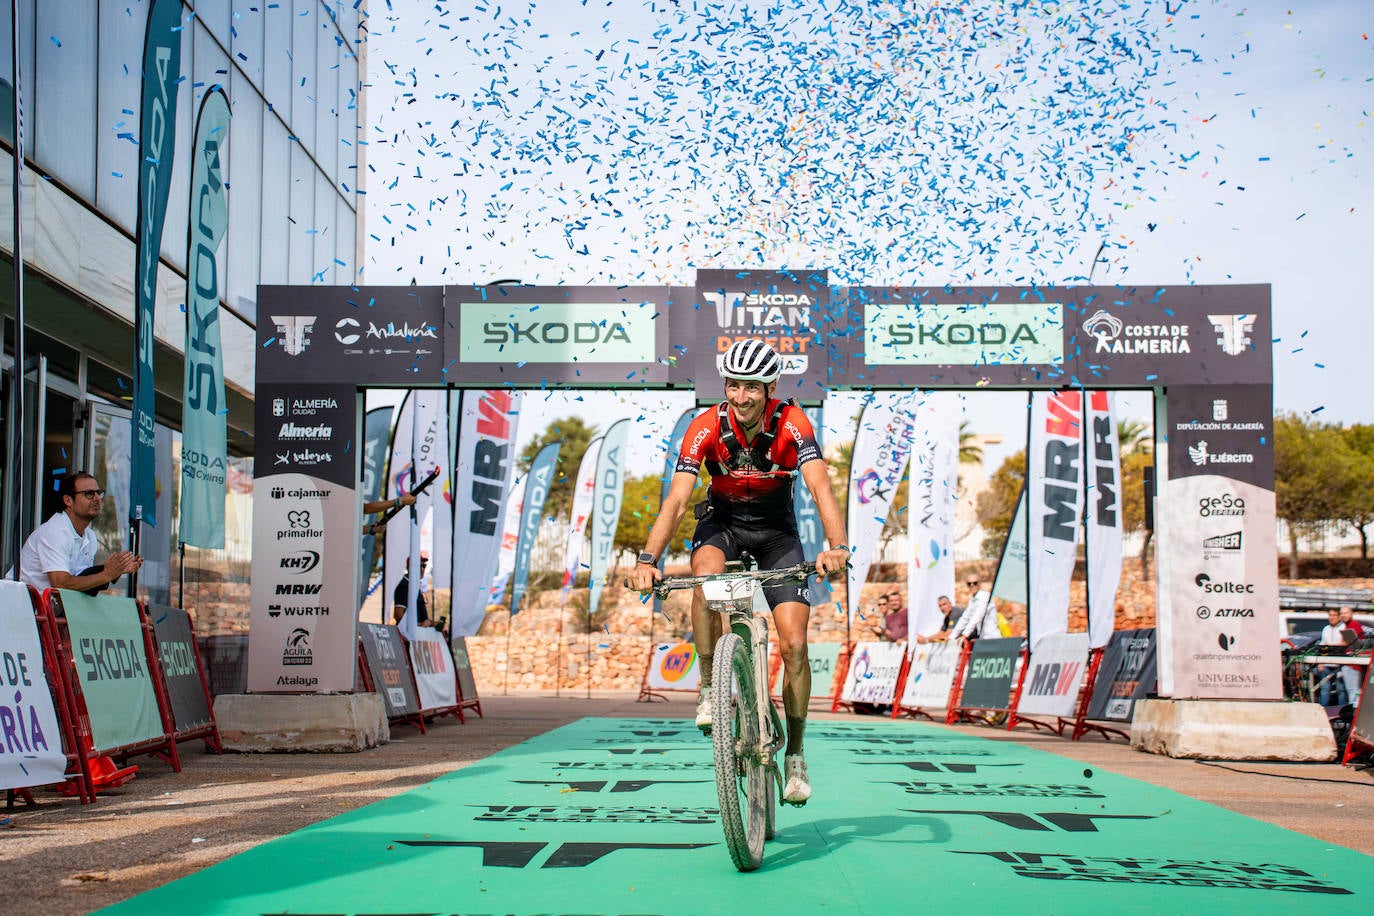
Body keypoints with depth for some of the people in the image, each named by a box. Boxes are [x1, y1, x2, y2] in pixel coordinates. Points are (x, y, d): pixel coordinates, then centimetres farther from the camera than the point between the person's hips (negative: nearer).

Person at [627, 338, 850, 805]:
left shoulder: (792, 424, -25)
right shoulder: (706, 427, -23)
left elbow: (820, 486, -37)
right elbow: (677, 499, -30)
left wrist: (837, 547, -55)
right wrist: (648, 560, -44)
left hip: (776, 527, 0)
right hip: (722, 520, 0)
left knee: (793, 645, -11)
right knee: (705, 573, -37)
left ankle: (794, 755, 8)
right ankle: (709, 687, -17)